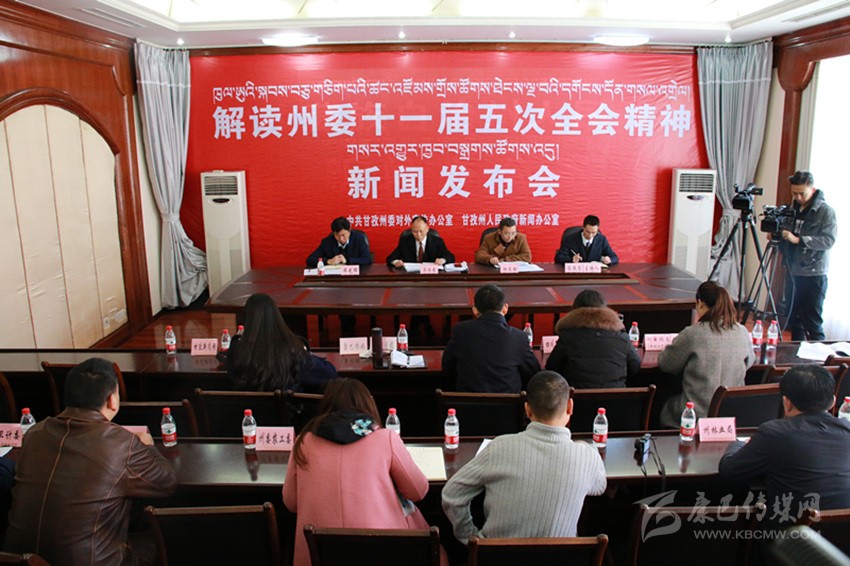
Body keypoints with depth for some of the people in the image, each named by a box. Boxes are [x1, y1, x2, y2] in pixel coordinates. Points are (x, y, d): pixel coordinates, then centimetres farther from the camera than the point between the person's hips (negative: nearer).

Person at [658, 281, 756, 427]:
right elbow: (749, 361, 18)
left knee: (666, 410, 26)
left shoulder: (692, 334, -17)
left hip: (698, 414, -5)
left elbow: (665, 364, -4)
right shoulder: (742, 333, -3)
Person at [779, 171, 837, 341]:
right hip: (794, 272, 6)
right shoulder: (793, 209, 12)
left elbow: (828, 240, -17)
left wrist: (798, 240, -25)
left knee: (812, 322, -5)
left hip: (814, 274, -6)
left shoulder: (825, 211, -6)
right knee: (794, 318, 13)